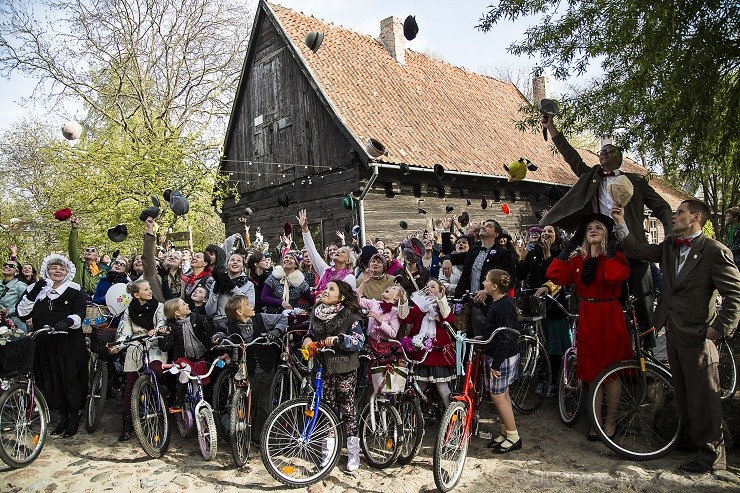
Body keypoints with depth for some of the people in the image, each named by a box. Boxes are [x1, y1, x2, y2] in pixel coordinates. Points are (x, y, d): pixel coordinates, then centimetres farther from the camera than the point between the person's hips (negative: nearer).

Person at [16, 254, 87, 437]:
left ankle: (74, 418, 15)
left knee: (71, 379, 0)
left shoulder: (75, 290, 1)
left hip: (69, 344, -3)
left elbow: (79, 314, -8)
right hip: (44, 344, 4)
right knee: (51, 380, 9)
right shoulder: (37, 290, 11)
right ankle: (63, 417, 24)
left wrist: (67, 322, -28)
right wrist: (32, 293, -9)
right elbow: (22, 313, 4)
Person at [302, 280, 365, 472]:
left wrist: (338, 339, -25)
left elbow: (359, 341, -13)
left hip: (344, 369, -4)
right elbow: (311, 332, 20)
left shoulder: (349, 316, -9)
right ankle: (328, 452, 25)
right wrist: (307, 339, -1)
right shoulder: (316, 313, 6)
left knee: (348, 409, 3)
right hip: (323, 368, 4)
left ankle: (353, 454, 16)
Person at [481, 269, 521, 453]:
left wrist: (495, 364, -22)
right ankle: (506, 432, 27)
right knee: (503, 394, 16)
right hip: (497, 355, 10)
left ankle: (513, 437, 10)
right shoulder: (499, 302, 8)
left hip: (502, 357, -10)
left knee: (497, 395, -2)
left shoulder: (504, 306, -22)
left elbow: (505, 338, -24)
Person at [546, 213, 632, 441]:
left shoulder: (616, 258, -3)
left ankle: (610, 420, 21)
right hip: (587, 317, 4)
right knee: (592, 370, 9)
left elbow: (615, 276, -25)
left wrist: (611, 251, -15)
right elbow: (555, 275, -7)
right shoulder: (577, 260, 8)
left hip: (610, 317, -3)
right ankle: (596, 420, 21)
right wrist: (568, 248, -2)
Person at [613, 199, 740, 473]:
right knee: (682, 393, 17)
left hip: (697, 335, -7)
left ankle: (712, 455, 16)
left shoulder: (715, 251, -12)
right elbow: (639, 251, 7)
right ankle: (694, 439, 33)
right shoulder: (669, 247, 10)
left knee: (703, 396, 2)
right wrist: (621, 224, 1)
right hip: (673, 332, 8)